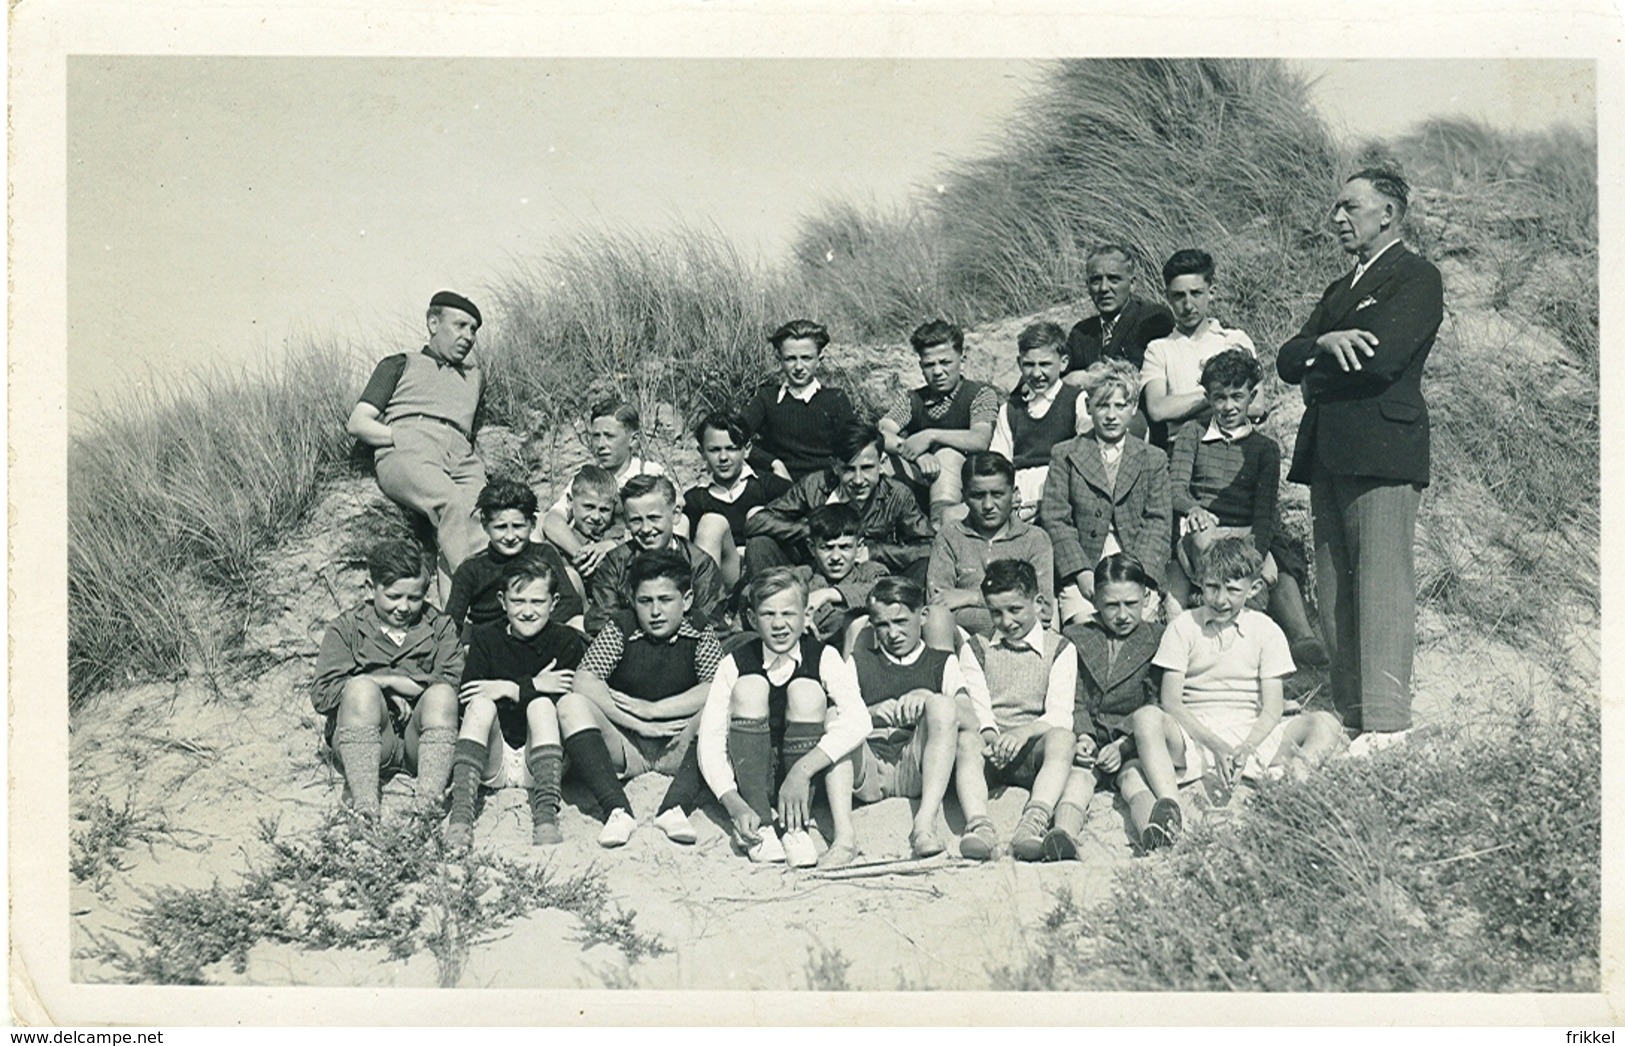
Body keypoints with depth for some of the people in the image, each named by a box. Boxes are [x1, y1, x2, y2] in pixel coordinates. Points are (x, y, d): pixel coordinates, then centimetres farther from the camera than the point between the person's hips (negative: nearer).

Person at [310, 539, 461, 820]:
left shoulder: (439, 627, 14)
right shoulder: (347, 628, 10)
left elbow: (457, 684, -3)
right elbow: (322, 695, -3)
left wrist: (408, 685, -10)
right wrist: (386, 683, -8)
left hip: (419, 738, 1)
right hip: (362, 738, -1)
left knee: (441, 693, -28)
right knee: (362, 687, -30)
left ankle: (429, 802, -41)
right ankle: (364, 805, -41)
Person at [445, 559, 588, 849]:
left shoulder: (568, 643, 2)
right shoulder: (486, 638, 7)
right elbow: (465, 700, -8)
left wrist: (511, 689, -15)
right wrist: (532, 686, -16)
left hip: (538, 761, -1)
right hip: (491, 763, 1)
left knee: (541, 705, -27)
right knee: (481, 703, -24)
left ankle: (546, 815, -43)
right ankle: (461, 812, -39)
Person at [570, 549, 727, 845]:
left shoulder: (700, 636, 4)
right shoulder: (618, 631, 4)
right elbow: (583, 683, -12)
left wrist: (652, 709, -16)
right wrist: (637, 724, -19)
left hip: (677, 748, 0)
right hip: (624, 746, 0)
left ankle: (675, 807, -41)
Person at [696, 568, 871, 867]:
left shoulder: (823, 658, -9)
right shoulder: (734, 666, -8)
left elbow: (858, 722, -25)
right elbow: (709, 741, -16)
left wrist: (801, 771, -36)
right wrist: (735, 805, -31)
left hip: (807, 777, 0)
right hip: (752, 779, 1)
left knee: (805, 692, -23)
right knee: (749, 688, -21)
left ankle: (798, 829, -24)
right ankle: (761, 828, -25)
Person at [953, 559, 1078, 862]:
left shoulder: (1060, 649, 13)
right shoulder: (977, 649, 19)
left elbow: (1060, 715, -1)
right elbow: (976, 706, 4)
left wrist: (1024, 731, -22)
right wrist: (989, 734, -20)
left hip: (1034, 749, -1)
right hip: (989, 747, 1)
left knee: (1062, 738, -34)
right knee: (966, 738, -33)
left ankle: (1036, 820, -54)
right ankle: (978, 825, -53)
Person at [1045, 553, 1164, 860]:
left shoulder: (1158, 641, 12)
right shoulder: (1075, 638, 17)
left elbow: (1157, 708, 2)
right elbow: (1074, 701, 9)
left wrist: (1123, 746, -13)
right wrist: (1083, 736, -12)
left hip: (1134, 740, 1)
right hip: (1091, 737, -1)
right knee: (1080, 769, -32)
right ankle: (1065, 833, -59)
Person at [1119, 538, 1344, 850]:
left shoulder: (1266, 631, 9)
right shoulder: (1184, 627, 6)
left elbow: (1271, 709, 1)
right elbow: (1171, 702, -3)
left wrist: (1245, 748, -18)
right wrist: (1215, 745, -17)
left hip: (1250, 735, 2)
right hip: (1192, 736, -1)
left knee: (1326, 724, -20)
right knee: (1146, 717, -32)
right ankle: (1169, 808, -49)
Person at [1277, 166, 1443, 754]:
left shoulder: (1416, 278, 0)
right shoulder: (1339, 289, 26)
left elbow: (1381, 358, -16)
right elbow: (1287, 362, 15)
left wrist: (1317, 374, 1)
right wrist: (1324, 343, -7)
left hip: (1381, 450, -8)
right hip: (1328, 455, 8)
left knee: (1381, 587, -9)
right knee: (1333, 592, 6)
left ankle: (1385, 724, -8)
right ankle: (1346, 713, 10)